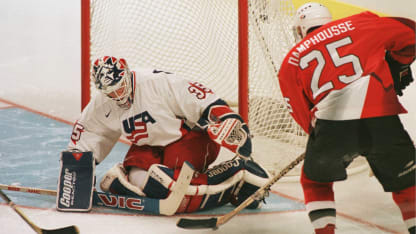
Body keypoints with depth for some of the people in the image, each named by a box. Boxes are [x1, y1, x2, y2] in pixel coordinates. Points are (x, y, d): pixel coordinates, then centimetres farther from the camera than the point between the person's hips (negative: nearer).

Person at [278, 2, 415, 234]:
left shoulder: (291, 60, 21)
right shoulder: (360, 23, 19)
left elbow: (302, 114, 20)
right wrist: (397, 67, 32)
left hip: (331, 121, 0)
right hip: (380, 118, 0)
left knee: (315, 182, 27)